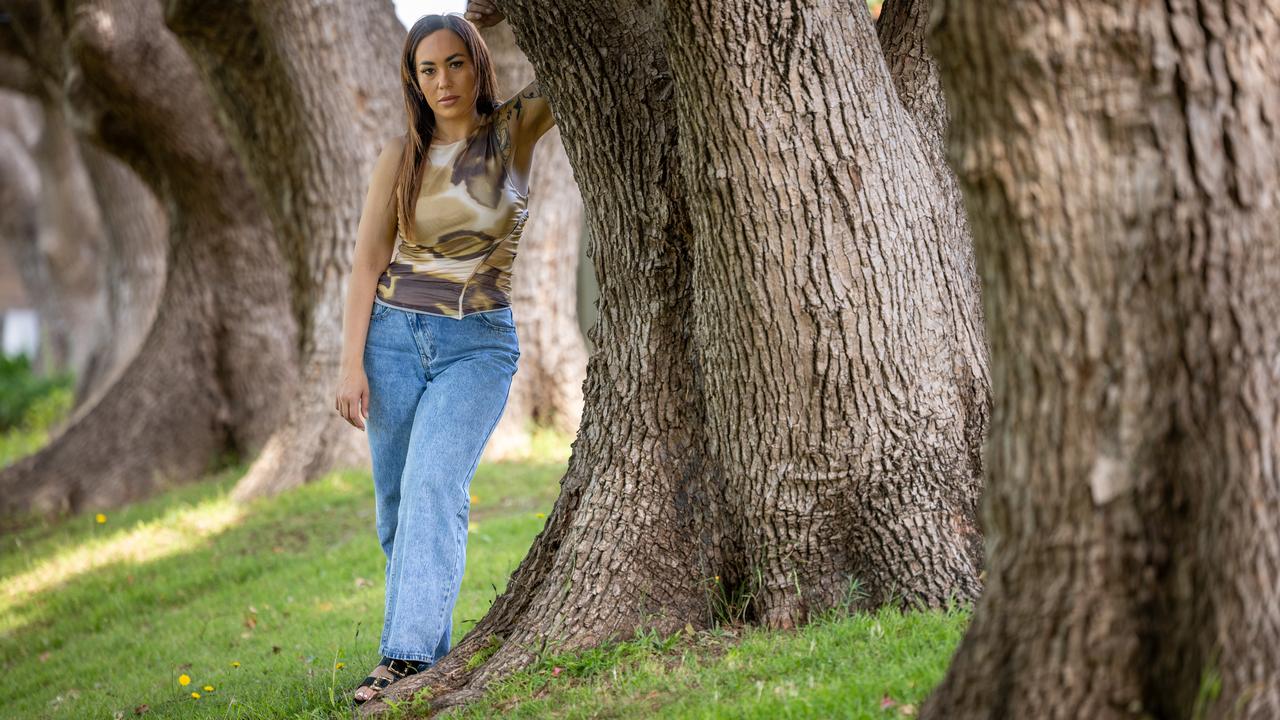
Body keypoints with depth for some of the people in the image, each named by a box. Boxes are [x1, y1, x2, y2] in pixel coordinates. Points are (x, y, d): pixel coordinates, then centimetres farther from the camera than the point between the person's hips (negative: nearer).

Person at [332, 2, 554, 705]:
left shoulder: (514, 130, 1)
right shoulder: (402, 155, 5)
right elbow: (368, 262, 5)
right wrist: (351, 362, -3)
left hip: (479, 343, -3)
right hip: (395, 334, 3)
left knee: (434, 485, -21)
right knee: (396, 502, 1)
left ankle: (406, 657, -27)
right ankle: (426, 646, 14)